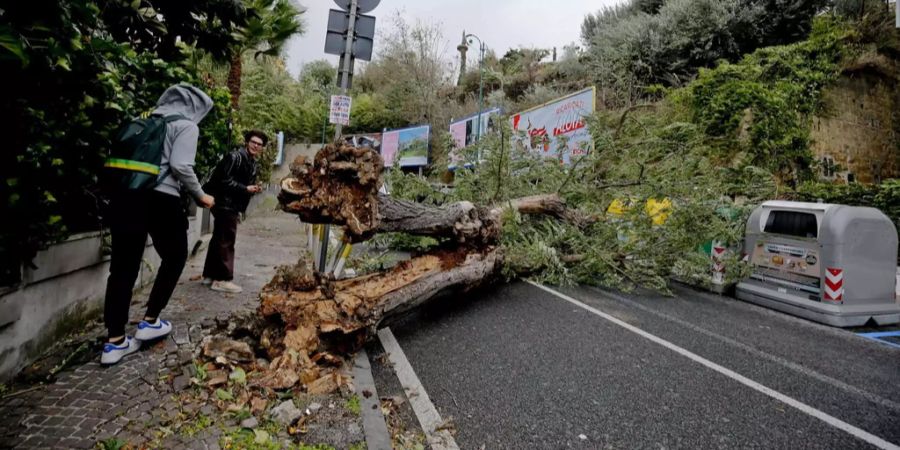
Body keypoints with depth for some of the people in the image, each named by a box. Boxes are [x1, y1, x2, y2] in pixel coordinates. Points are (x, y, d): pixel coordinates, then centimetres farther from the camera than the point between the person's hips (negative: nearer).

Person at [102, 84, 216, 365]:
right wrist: (200, 196, 0)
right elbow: (181, 166, -12)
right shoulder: (186, 125, 1)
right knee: (175, 256, 15)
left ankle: (115, 342, 8)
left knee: (123, 266, 6)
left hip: (125, 195, 7)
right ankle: (149, 322, 16)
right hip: (160, 199, -6)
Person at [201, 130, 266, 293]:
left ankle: (210, 274, 27)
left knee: (219, 239, 16)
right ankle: (222, 279, -1)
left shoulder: (254, 164, 14)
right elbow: (224, 180, -20)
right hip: (225, 203, -10)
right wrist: (246, 189, -22)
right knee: (226, 241, -7)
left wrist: (254, 189, 7)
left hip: (233, 205, 10)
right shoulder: (235, 156, -13)